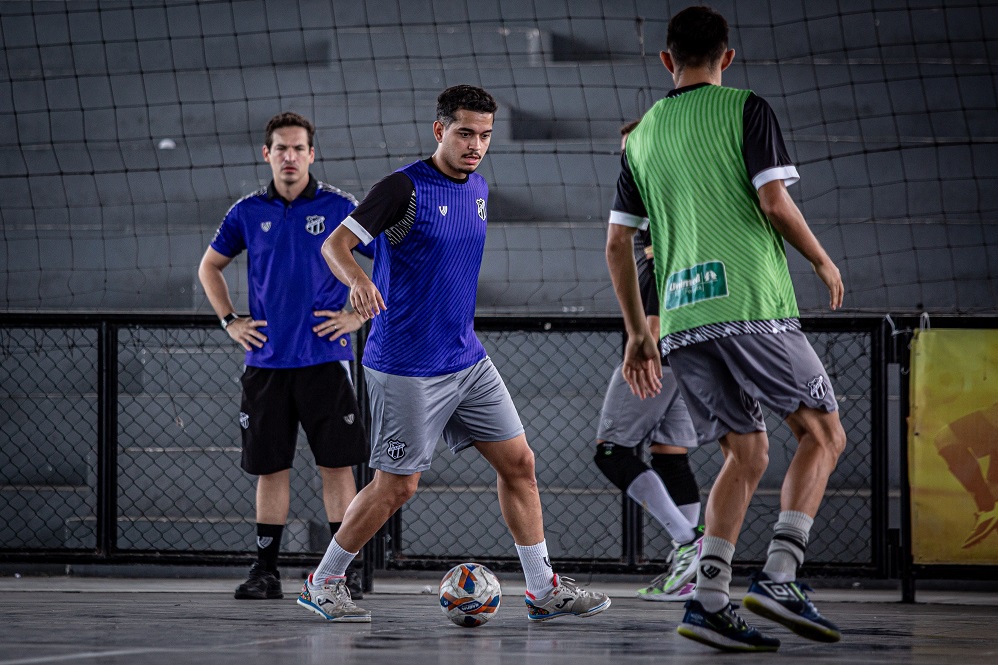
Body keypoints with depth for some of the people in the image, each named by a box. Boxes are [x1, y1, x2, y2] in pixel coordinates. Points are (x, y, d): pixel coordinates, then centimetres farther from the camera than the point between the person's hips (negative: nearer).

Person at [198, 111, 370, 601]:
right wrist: (229, 321, 11)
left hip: (324, 357, -2)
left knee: (336, 464, -4)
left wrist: (360, 315, -2)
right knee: (270, 467, 5)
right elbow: (209, 266, 22)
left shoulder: (339, 208, -1)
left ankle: (345, 568, 1)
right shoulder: (248, 213, 7)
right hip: (266, 360, 2)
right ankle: (265, 571, 10)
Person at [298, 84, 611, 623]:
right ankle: (323, 583, 13)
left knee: (517, 462, 4)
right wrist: (359, 280, -39)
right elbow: (335, 245, -18)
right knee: (396, 486, -3)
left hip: (467, 359, 8)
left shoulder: (478, 189, 10)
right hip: (406, 367, -8)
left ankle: (543, 589, 12)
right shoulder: (406, 188, -14)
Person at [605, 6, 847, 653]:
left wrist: (637, 332, 24)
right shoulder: (746, 110, 2)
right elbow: (773, 201, -9)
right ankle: (779, 576, -9)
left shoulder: (642, 134, 17)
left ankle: (708, 599, -4)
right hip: (750, 302, -5)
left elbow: (618, 243, 17)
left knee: (747, 454, 13)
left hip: (682, 318, 5)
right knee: (824, 433, 7)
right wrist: (823, 261, 7)